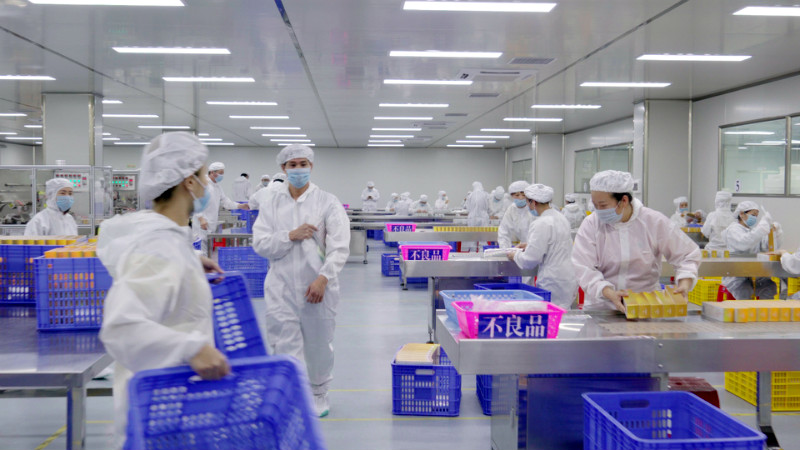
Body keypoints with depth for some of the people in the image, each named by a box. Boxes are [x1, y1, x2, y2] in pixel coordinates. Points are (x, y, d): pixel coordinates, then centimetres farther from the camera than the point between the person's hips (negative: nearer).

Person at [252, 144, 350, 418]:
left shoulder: (328, 202, 0)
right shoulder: (272, 204, 7)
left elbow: (339, 247, -9)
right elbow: (260, 244, -1)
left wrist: (323, 278, -21)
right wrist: (291, 236, -14)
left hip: (318, 286, -1)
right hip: (281, 287, 1)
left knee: (319, 344, 13)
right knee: (284, 346, -4)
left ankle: (319, 394, 35)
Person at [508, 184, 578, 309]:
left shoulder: (541, 224, -17)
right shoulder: (560, 217, 9)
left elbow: (529, 261, -16)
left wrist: (515, 255, 3)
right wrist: (530, 246, 25)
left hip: (554, 284, -9)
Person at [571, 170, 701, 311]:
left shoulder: (655, 222, 0)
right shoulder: (590, 224, -2)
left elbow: (688, 254, 9)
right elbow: (584, 268, -10)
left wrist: (685, 284, -9)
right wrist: (609, 293, -25)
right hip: (601, 306, 0)